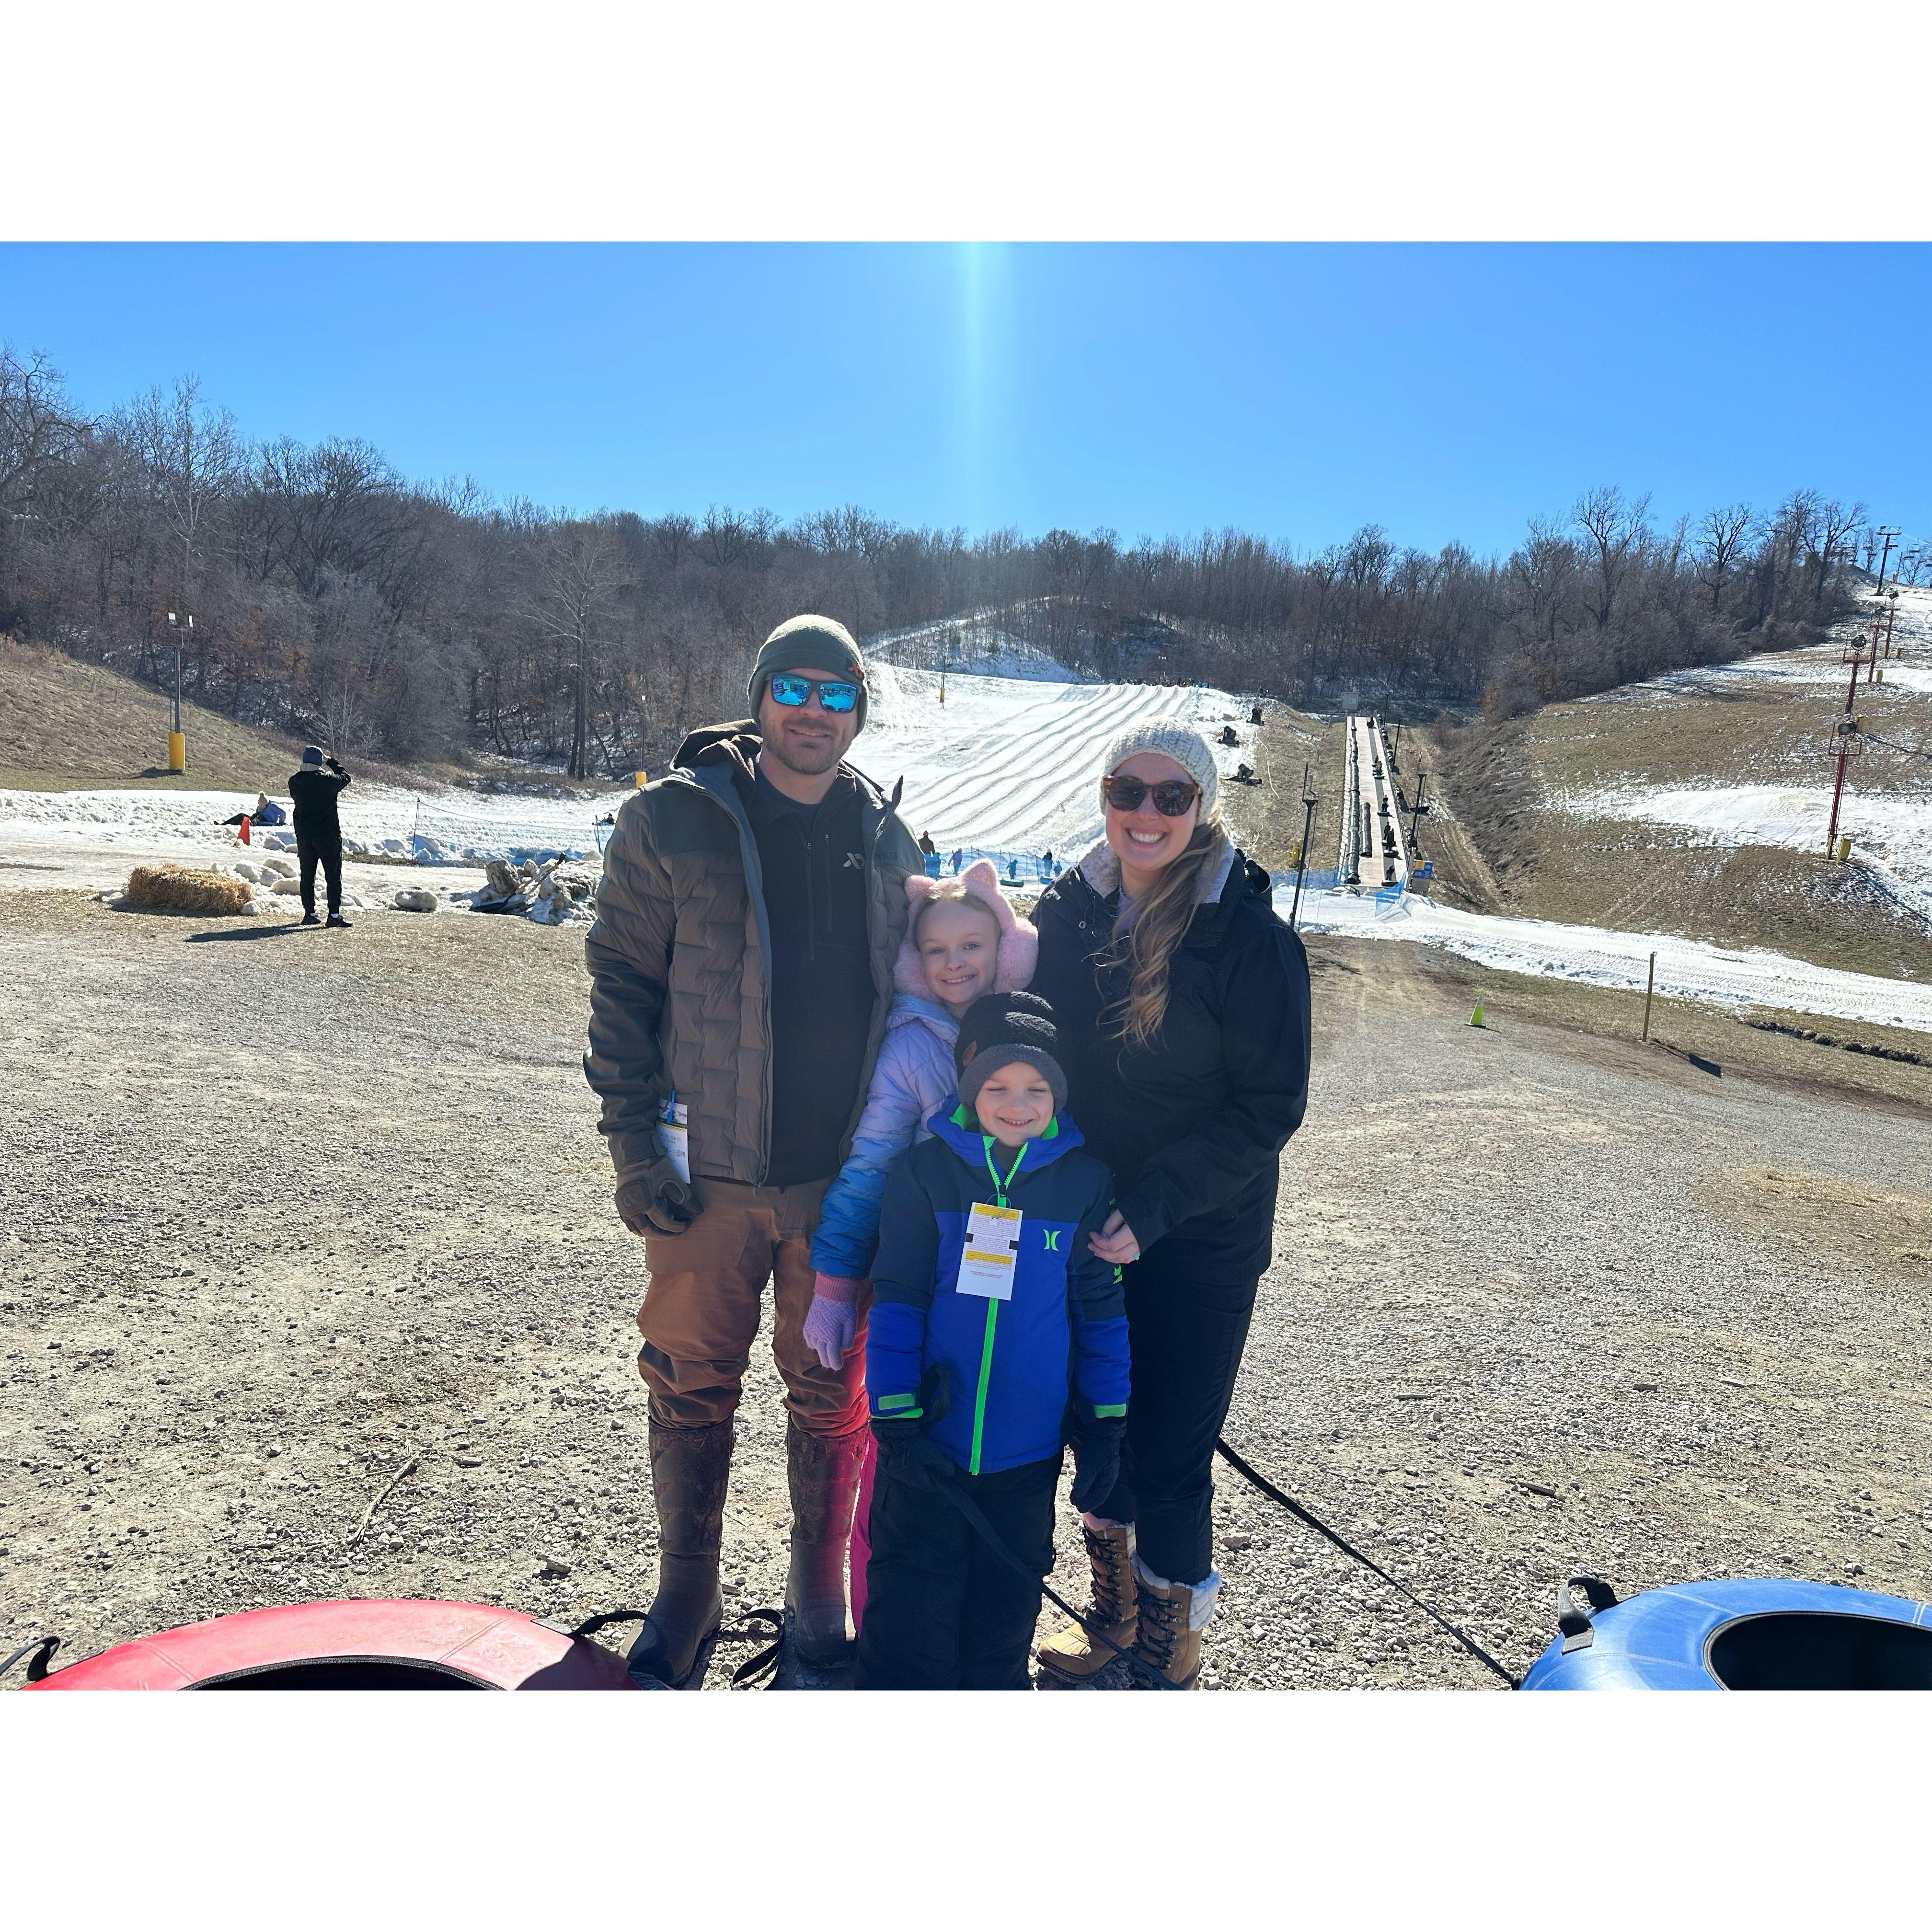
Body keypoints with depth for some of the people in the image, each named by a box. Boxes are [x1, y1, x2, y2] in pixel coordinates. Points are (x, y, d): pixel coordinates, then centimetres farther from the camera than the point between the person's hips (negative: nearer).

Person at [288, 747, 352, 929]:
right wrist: (332, 762, 16)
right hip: (328, 836, -4)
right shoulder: (328, 781, -14)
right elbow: (345, 777, 4)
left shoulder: (294, 782, -1)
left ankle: (309, 914, 14)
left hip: (304, 836, 4)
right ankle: (334, 915, -4)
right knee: (333, 876, 0)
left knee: (307, 876, 12)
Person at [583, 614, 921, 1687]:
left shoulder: (888, 842, 6)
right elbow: (622, 985, -3)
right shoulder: (675, 821, -4)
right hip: (706, 1173, -2)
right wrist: (636, 1141, -9)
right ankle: (688, 1598, 32)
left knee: (831, 1394, 13)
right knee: (693, 1388, 10)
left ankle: (819, 1593, 33)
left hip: (846, 1176, 2)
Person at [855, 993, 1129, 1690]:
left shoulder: (1084, 1181, -2)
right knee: (910, 1616, 6)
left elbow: (1100, 1310, 4)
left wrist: (1103, 1428, 4)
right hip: (929, 1444, -1)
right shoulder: (926, 1170, -6)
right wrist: (898, 1422, -10)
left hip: (1027, 1450, 1)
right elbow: (896, 1300, -5)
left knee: (1003, 1611, 17)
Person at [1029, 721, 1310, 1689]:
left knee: (1169, 1453, 5)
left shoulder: (1249, 936, -17)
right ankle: (1114, 1611, 43)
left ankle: (1170, 1646, 31)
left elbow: (1269, 1108, -15)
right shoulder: (1067, 910, -2)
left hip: (1201, 1245, -5)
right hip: (1084, 1227, 5)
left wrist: (1156, 1206, -22)